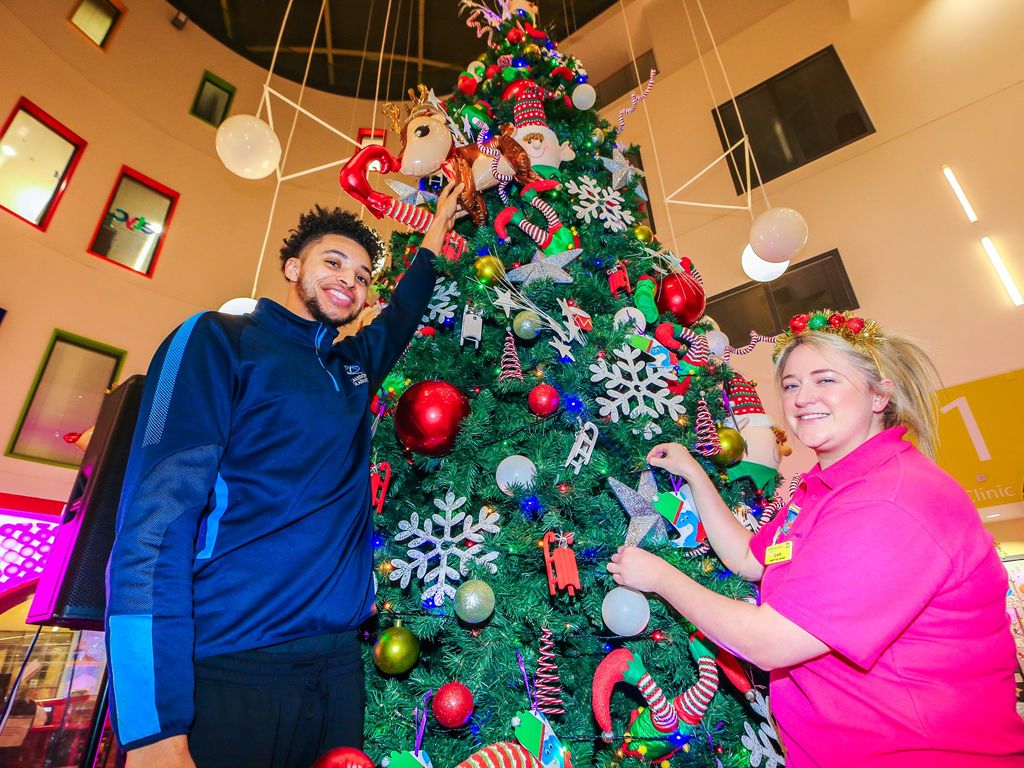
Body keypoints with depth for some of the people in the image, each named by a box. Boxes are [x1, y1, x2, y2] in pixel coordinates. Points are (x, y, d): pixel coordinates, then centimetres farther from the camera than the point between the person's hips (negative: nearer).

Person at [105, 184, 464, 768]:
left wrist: (437, 232, 37)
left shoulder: (354, 366, 11)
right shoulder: (219, 339, -5)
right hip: (226, 673, -5)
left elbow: (404, 313, 33)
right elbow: (157, 515, -14)